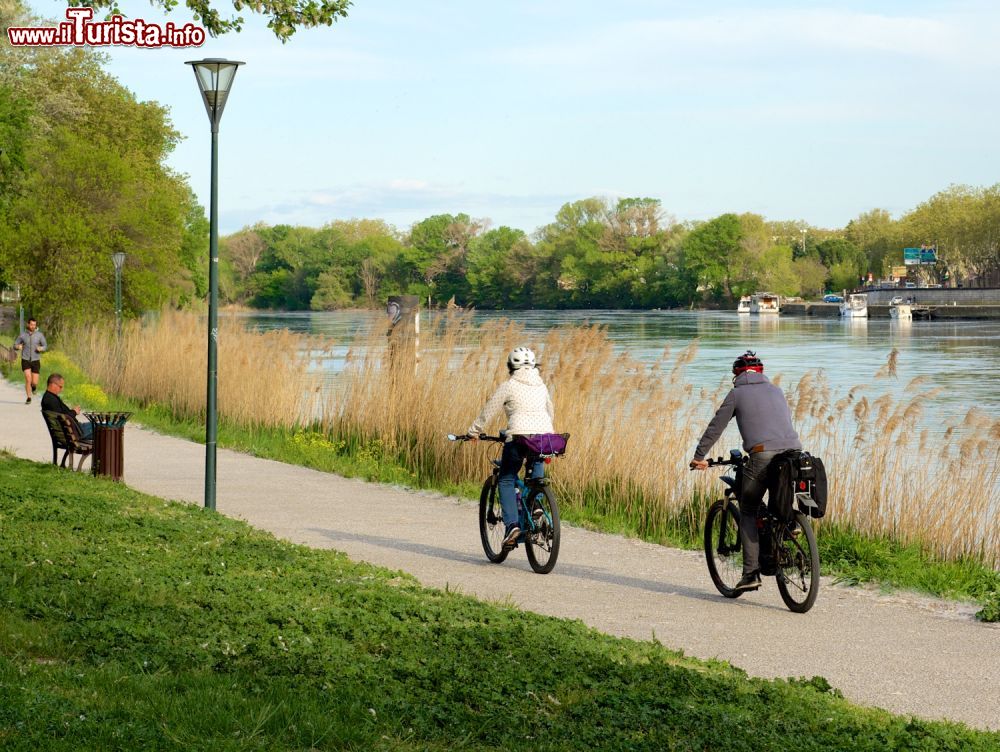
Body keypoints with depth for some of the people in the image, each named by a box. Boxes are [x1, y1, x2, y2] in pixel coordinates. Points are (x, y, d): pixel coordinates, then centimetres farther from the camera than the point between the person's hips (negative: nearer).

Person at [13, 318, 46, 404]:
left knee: (34, 382, -1)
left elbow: (45, 346, 5)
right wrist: (18, 346, -21)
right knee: (28, 379, -16)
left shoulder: (40, 335, -3)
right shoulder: (22, 335, -2)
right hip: (25, 360, 0)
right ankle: (29, 398, -2)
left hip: (36, 361, 0)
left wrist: (41, 348, -19)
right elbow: (15, 346, 4)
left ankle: (34, 386, 38)